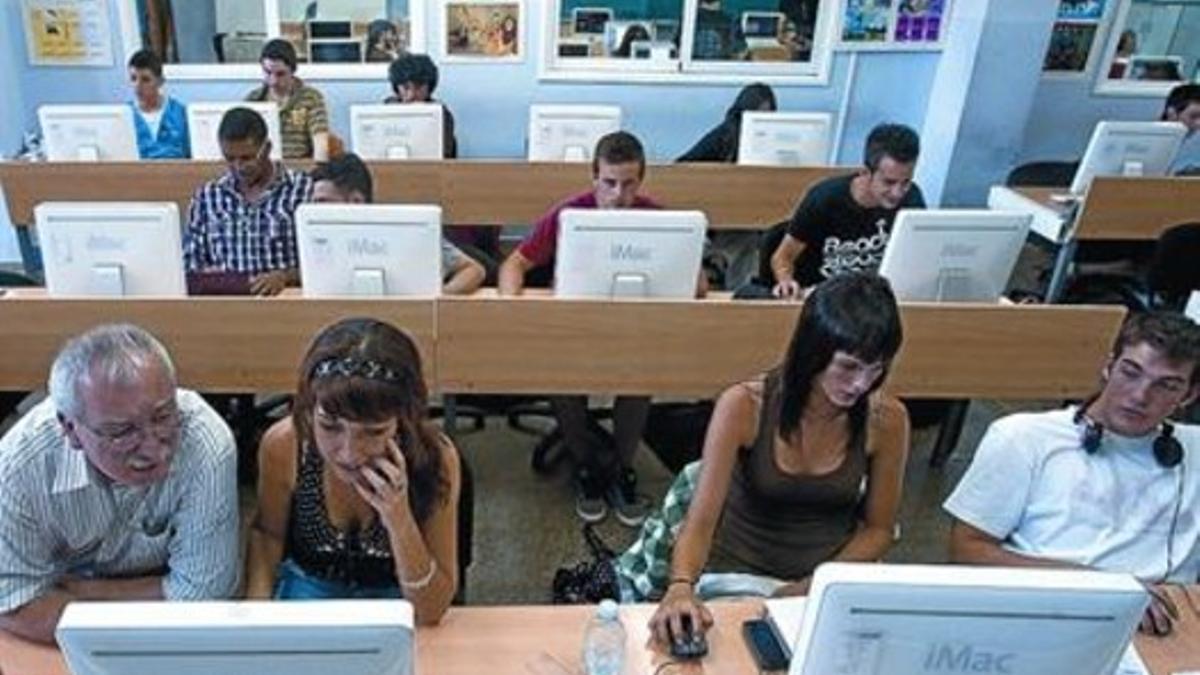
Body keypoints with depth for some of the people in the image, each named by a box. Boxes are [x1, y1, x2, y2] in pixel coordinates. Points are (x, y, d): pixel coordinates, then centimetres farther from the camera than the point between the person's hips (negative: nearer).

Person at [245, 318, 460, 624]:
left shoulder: (435, 457, -26)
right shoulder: (283, 446, -21)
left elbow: (432, 610, -19)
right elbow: (267, 534, 1)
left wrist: (400, 522, -34)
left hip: (395, 600, -1)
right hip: (308, 588, 2)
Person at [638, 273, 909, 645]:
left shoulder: (886, 419, -9)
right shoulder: (744, 405, -16)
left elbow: (878, 528, 2)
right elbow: (700, 520, -17)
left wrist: (812, 588, -13)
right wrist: (681, 587, -37)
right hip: (735, 572, -2)